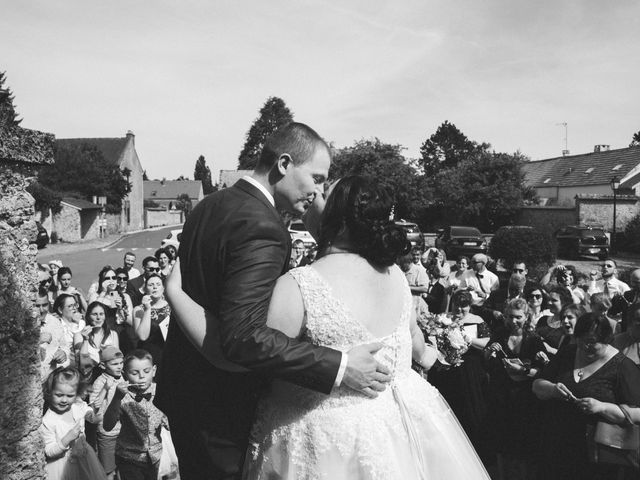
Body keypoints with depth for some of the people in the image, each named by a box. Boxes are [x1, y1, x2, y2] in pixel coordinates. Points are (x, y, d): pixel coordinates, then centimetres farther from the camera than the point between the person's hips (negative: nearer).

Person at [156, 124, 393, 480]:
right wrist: (338, 367, -32)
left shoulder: (208, 206, 2)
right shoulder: (261, 228, -27)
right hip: (221, 412, -8)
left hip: (183, 389, 8)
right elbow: (243, 336, -35)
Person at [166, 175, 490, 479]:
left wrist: (174, 292, -17)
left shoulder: (299, 287, -26)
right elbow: (413, 336, 15)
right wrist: (424, 356, 38)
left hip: (331, 439, -6)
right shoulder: (395, 275, -3)